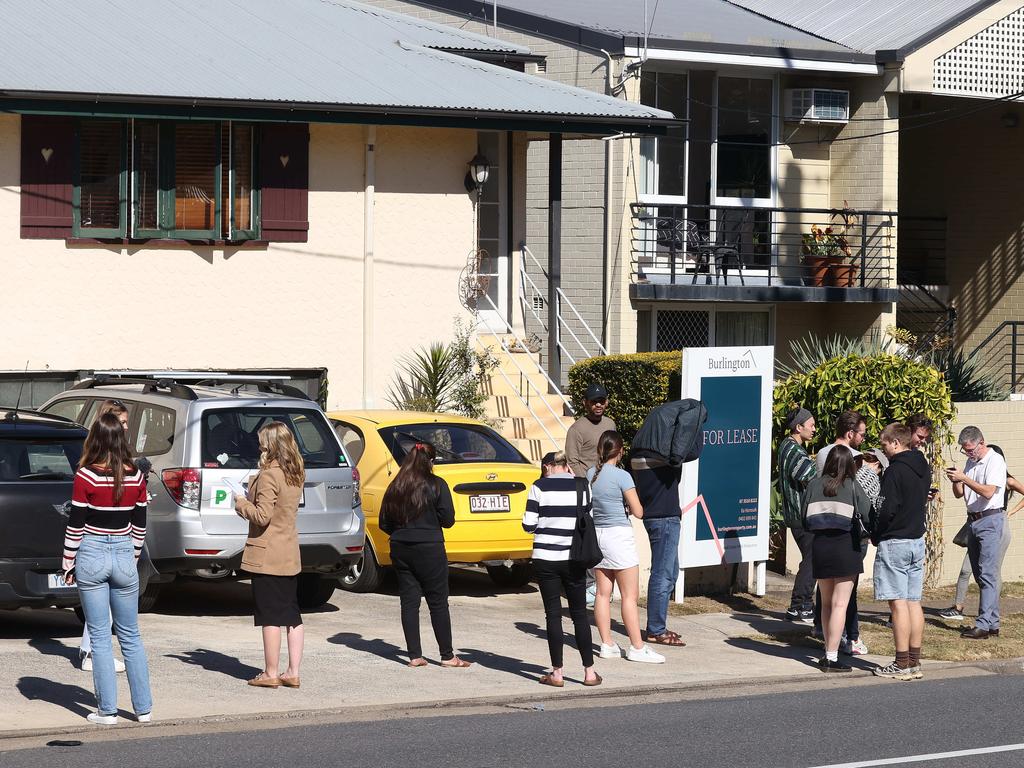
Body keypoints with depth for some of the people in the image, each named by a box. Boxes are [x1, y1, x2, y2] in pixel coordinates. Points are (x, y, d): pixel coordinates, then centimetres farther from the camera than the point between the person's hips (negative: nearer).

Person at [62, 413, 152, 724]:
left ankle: (107, 710, 3)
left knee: (100, 637, 3)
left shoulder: (86, 476, -11)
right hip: (124, 557, 3)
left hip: (91, 557, -3)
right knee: (130, 636, 12)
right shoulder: (135, 477, 0)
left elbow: (75, 525, -8)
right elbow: (140, 525, 6)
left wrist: (68, 564, 1)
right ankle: (143, 708, 13)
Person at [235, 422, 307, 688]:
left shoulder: (269, 475, -18)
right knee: (292, 615, 10)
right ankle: (293, 673, 13)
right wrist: (251, 500, 15)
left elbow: (262, 516, -21)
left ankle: (270, 674, 2)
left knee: (270, 616, -2)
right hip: (289, 554, 8)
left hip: (267, 554, -8)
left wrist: (241, 503, -5)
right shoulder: (296, 474, 8)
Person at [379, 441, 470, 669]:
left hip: (400, 549, 4)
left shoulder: (396, 487, 5)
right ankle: (447, 656, 6)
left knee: (409, 602, 8)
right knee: (438, 603, 3)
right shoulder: (436, 485, -8)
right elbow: (448, 520, -8)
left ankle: (414, 655, 6)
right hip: (429, 549, -4)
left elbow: (384, 523, 7)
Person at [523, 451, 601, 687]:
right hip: (573, 559, 2)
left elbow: (528, 525, -6)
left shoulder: (540, 487, -5)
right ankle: (589, 672, 11)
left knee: (553, 614, 4)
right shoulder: (582, 486, 0)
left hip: (545, 558, -2)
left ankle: (557, 673, 4)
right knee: (580, 614, 11)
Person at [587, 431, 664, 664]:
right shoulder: (622, 476, -14)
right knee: (630, 595, -2)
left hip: (598, 533, 7)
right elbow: (638, 512, -12)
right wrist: (629, 505, 8)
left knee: (603, 592, 10)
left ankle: (607, 645, 12)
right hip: (619, 535, -7)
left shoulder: (591, 474, 5)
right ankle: (637, 647, -1)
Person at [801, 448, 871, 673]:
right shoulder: (852, 486, -6)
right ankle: (831, 657, -7)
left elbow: (805, 521, 5)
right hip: (845, 547, -4)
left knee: (826, 602, 17)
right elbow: (868, 515, -11)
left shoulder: (814, 484, 3)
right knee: (840, 603, -3)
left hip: (820, 545, 4)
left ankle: (828, 652, 22)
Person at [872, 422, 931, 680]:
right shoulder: (923, 468, 11)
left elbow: (888, 510, -19)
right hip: (917, 540, 8)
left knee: (898, 603, -5)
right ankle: (915, 663, 12)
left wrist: (875, 536, -4)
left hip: (894, 543, -8)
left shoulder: (896, 470, -16)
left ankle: (902, 665, -5)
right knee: (913, 602, 10)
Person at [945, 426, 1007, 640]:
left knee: (987, 574, -13)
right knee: (980, 575, 8)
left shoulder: (995, 461, -10)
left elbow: (988, 492, -20)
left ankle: (983, 625, -18)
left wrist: (964, 478, -20)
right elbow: (959, 494, 17)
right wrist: (955, 481, -3)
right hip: (973, 521, 9)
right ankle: (993, 624, 12)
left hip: (990, 520, -9)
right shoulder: (971, 463, 15)